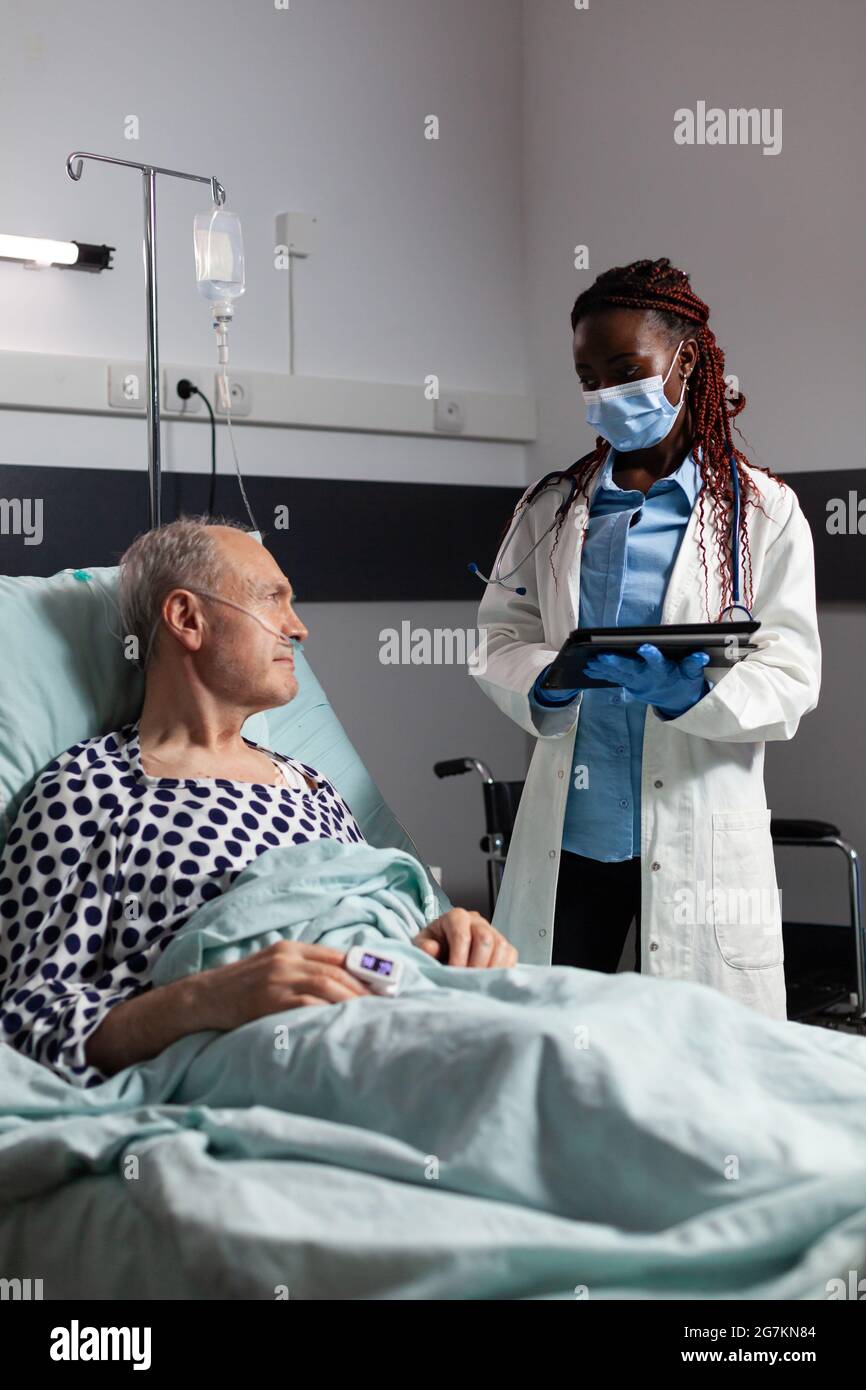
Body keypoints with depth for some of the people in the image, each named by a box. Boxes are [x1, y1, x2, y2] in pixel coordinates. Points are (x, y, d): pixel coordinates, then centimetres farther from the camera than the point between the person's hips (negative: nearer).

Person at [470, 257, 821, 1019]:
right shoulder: (549, 508, 12)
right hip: (566, 835, 3)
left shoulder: (763, 511, 3)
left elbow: (790, 678, -3)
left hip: (700, 840, -2)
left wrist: (689, 692, -22)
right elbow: (502, 637, 8)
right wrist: (545, 685, -15)